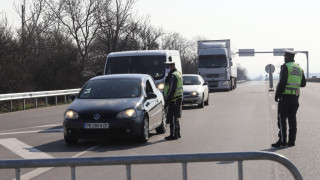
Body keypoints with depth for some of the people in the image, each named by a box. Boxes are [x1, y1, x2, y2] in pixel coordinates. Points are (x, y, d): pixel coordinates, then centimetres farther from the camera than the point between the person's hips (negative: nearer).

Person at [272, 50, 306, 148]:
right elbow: (303, 84, 16)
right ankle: (291, 141, 7)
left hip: (285, 96, -7)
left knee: (282, 118, -4)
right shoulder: (299, 68, 13)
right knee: (292, 118, 9)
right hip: (295, 96, 7)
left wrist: (277, 95, -9)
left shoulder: (286, 66, -8)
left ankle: (282, 141, -9)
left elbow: (282, 82, -15)